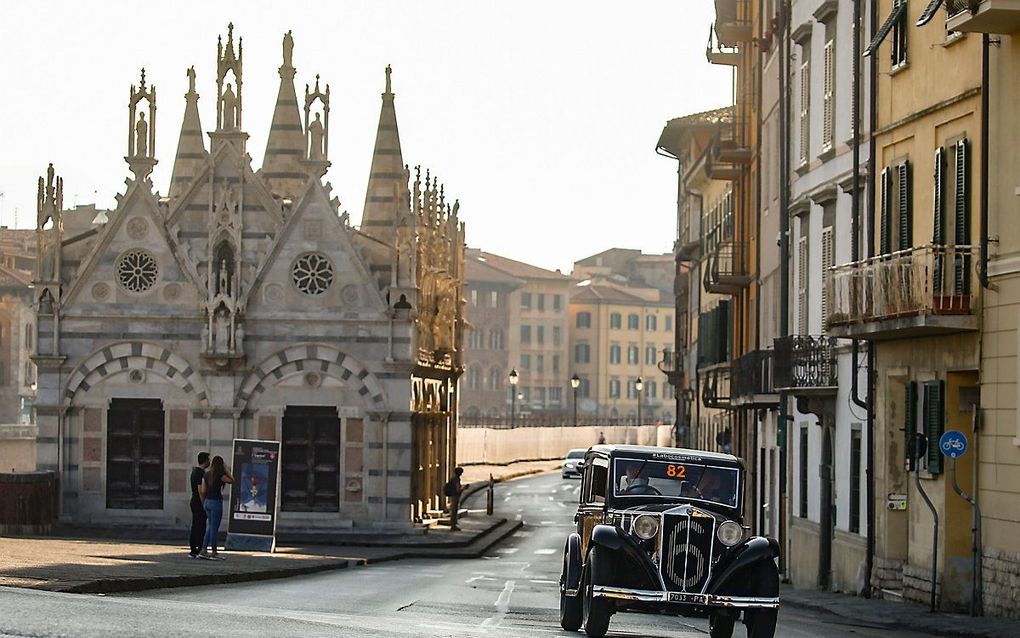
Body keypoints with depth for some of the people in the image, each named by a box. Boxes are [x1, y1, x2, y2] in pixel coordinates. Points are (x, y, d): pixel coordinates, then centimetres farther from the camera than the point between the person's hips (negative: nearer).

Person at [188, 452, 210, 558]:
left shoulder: (194, 470, 14)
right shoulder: (201, 473, -17)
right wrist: (204, 505, -19)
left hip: (194, 501, 10)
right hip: (199, 502, -10)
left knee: (195, 526, 12)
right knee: (201, 527, -9)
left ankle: (193, 550, 14)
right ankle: (200, 550, -10)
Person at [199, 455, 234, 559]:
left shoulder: (207, 475, 5)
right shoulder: (220, 475, -13)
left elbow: (203, 491, 7)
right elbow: (231, 480, -1)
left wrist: (204, 502, 17)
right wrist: (226, 469, 1)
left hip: (207, 501, 6)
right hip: (216, 502, -6)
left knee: (210, 526, 15)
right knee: (214, 528, 1)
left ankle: (204, 550, 10)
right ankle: (214, 552, 8)